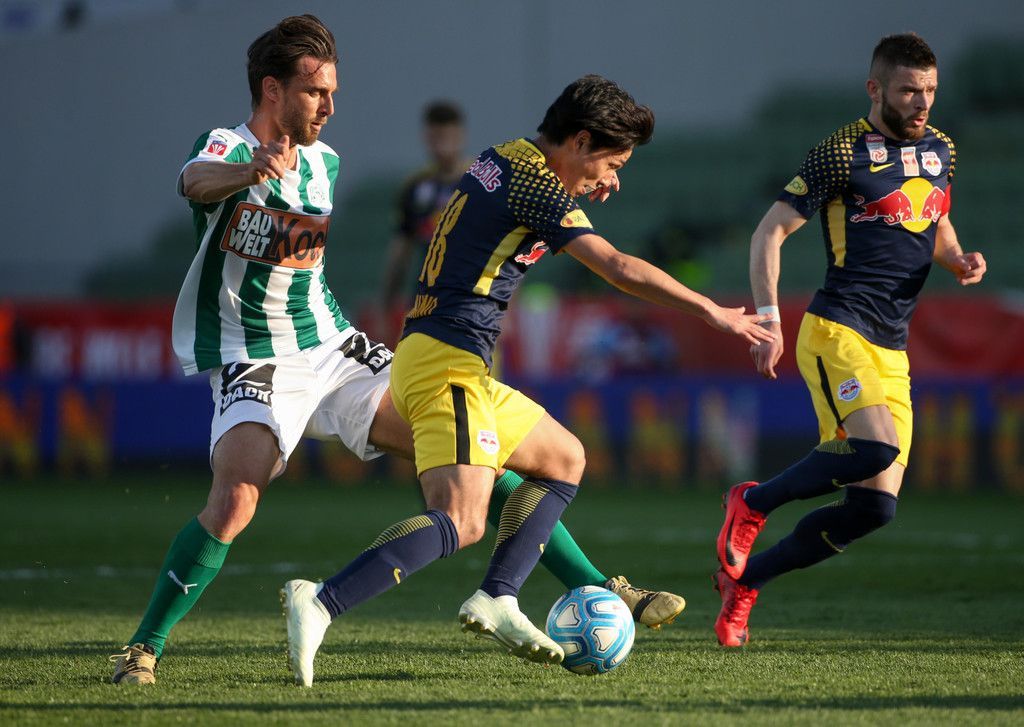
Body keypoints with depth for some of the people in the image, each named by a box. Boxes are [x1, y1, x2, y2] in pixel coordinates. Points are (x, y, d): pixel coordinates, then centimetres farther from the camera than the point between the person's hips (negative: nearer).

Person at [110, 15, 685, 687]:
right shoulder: (225, 147, -12)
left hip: (336, 350, 6)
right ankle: (144, 648, -13)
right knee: (235, 499, -29)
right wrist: (251, 172, -62)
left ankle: (594, 590, 6)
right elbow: (198, 180, -38)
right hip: (255, 364, -6)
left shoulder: (325, 164, 10)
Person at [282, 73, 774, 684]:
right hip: (447, 362, -10)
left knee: (565, 458, 19)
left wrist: (588, 187, 20)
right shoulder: (533, 182, -12)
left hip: (445, 361, 10)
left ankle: (496, 599, 7)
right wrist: (712, 312, -11)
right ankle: (321, 602, -30)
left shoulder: (504, 159, 14)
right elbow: (618, 268, -17)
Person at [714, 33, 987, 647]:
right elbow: (770, 232, -4)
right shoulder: (845, 153, -5)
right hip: (837, 331, -7)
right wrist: (768, 321, -13)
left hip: (893, 349, 7)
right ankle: (753, 504, -6)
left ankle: (742, 582, 11)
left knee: (876, 507, -4)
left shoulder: (940, 150, 15)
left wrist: (959, 260, 6)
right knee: (877, 448, -31)